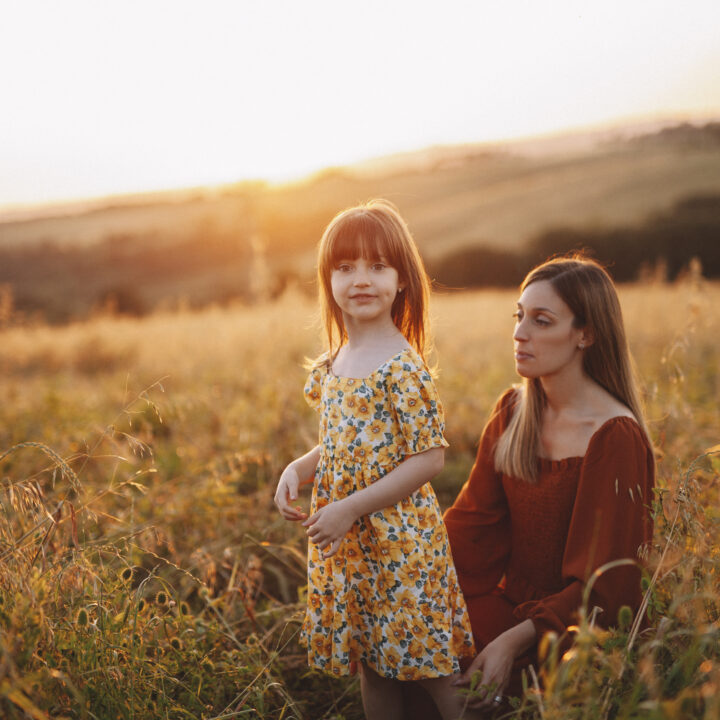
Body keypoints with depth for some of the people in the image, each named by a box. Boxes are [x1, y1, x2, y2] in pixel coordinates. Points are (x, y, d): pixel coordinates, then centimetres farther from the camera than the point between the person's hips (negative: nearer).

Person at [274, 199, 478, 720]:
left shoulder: (403, 366, -17)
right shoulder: (332, 364, 6)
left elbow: (430, 458, -19)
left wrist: (351, 508, -21)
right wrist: (297, 470, -2)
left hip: (399, 540, -7)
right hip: (346, 545, 7)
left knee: (428, 665, 4)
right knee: (370, 664, 19)